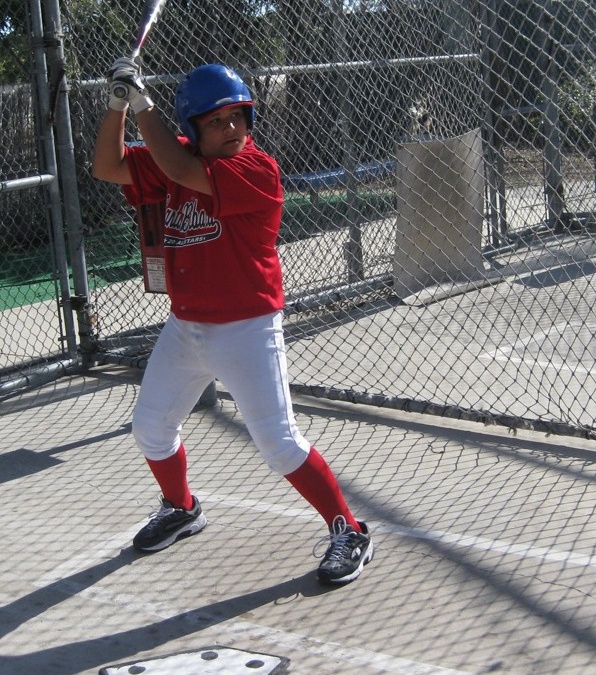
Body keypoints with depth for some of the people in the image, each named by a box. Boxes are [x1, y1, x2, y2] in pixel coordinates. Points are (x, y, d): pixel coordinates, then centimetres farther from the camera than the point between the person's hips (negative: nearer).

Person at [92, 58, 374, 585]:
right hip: (185, 327, 8)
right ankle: (181, 509, 46)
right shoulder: (181, 156, 2)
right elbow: (107, 167, 2)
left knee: (279, 443, -11)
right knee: (150, 427, 20)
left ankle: (349, 532, 4)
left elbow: (180, 170, -30)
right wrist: (118, 103, -12)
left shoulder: (257, 170, -20)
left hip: (246, 329, -8)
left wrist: (143, 103, -20)